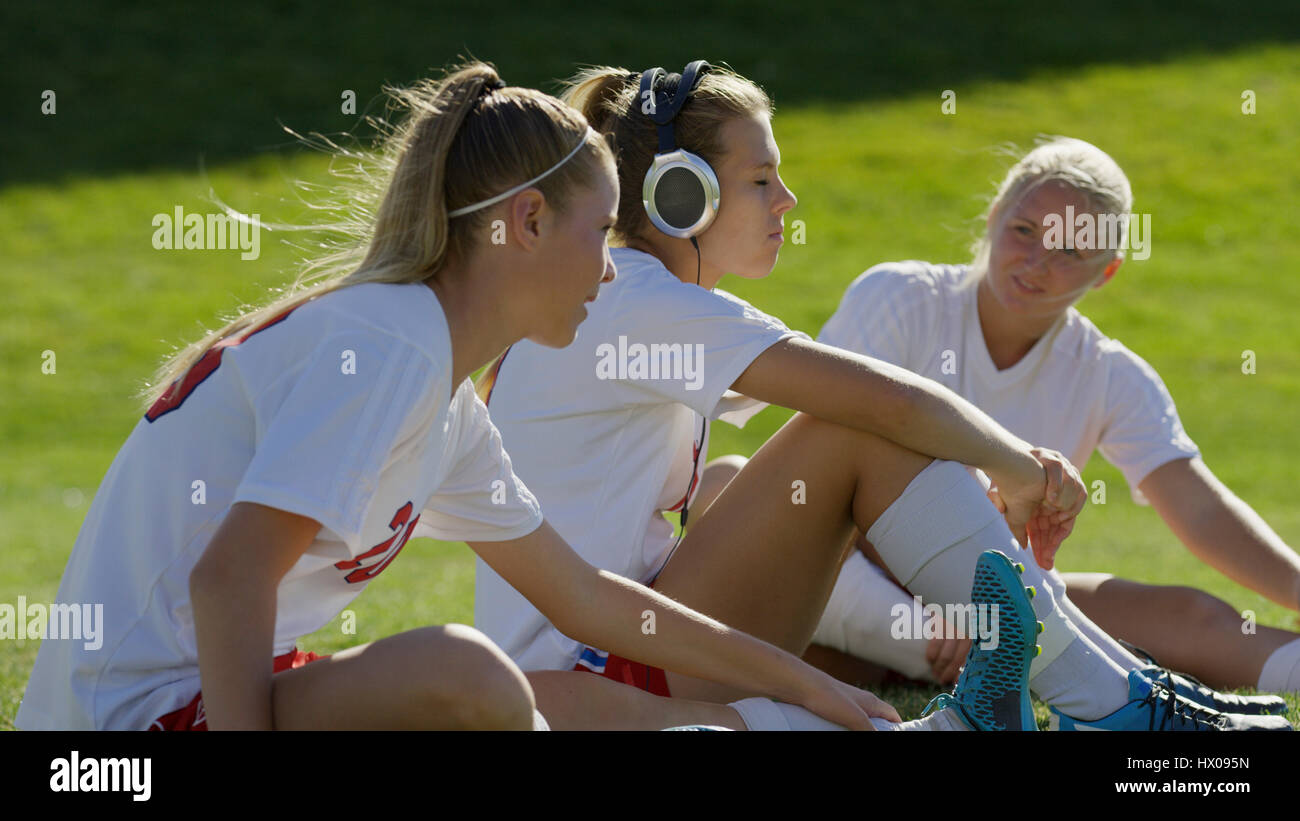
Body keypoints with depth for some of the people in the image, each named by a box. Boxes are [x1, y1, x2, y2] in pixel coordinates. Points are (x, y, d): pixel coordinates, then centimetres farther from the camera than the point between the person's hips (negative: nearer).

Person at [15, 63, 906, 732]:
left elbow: (583, 596, 25)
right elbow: (231, 575, -25)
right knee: (463, 673, -29)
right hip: (134, 715, -11)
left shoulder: (449, 406, 15)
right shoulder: (388, 342, -15)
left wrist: (805, 684, 28)